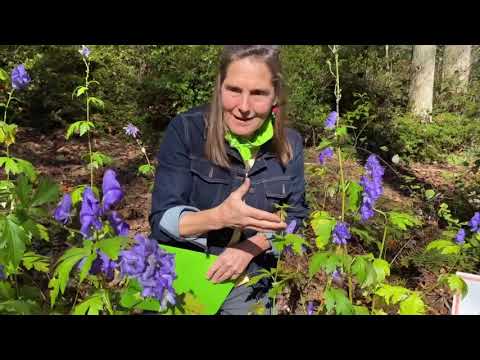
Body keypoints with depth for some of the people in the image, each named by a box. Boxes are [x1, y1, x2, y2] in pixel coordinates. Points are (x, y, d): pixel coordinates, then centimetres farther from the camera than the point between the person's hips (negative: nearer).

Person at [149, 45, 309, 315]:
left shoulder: (289, 144, -8)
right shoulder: (185, 130, -17)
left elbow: (295, 216, 1)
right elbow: (162, 221, -19)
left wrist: (251, 247, -16)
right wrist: (218, 217, -36)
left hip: (247, 280, 2)